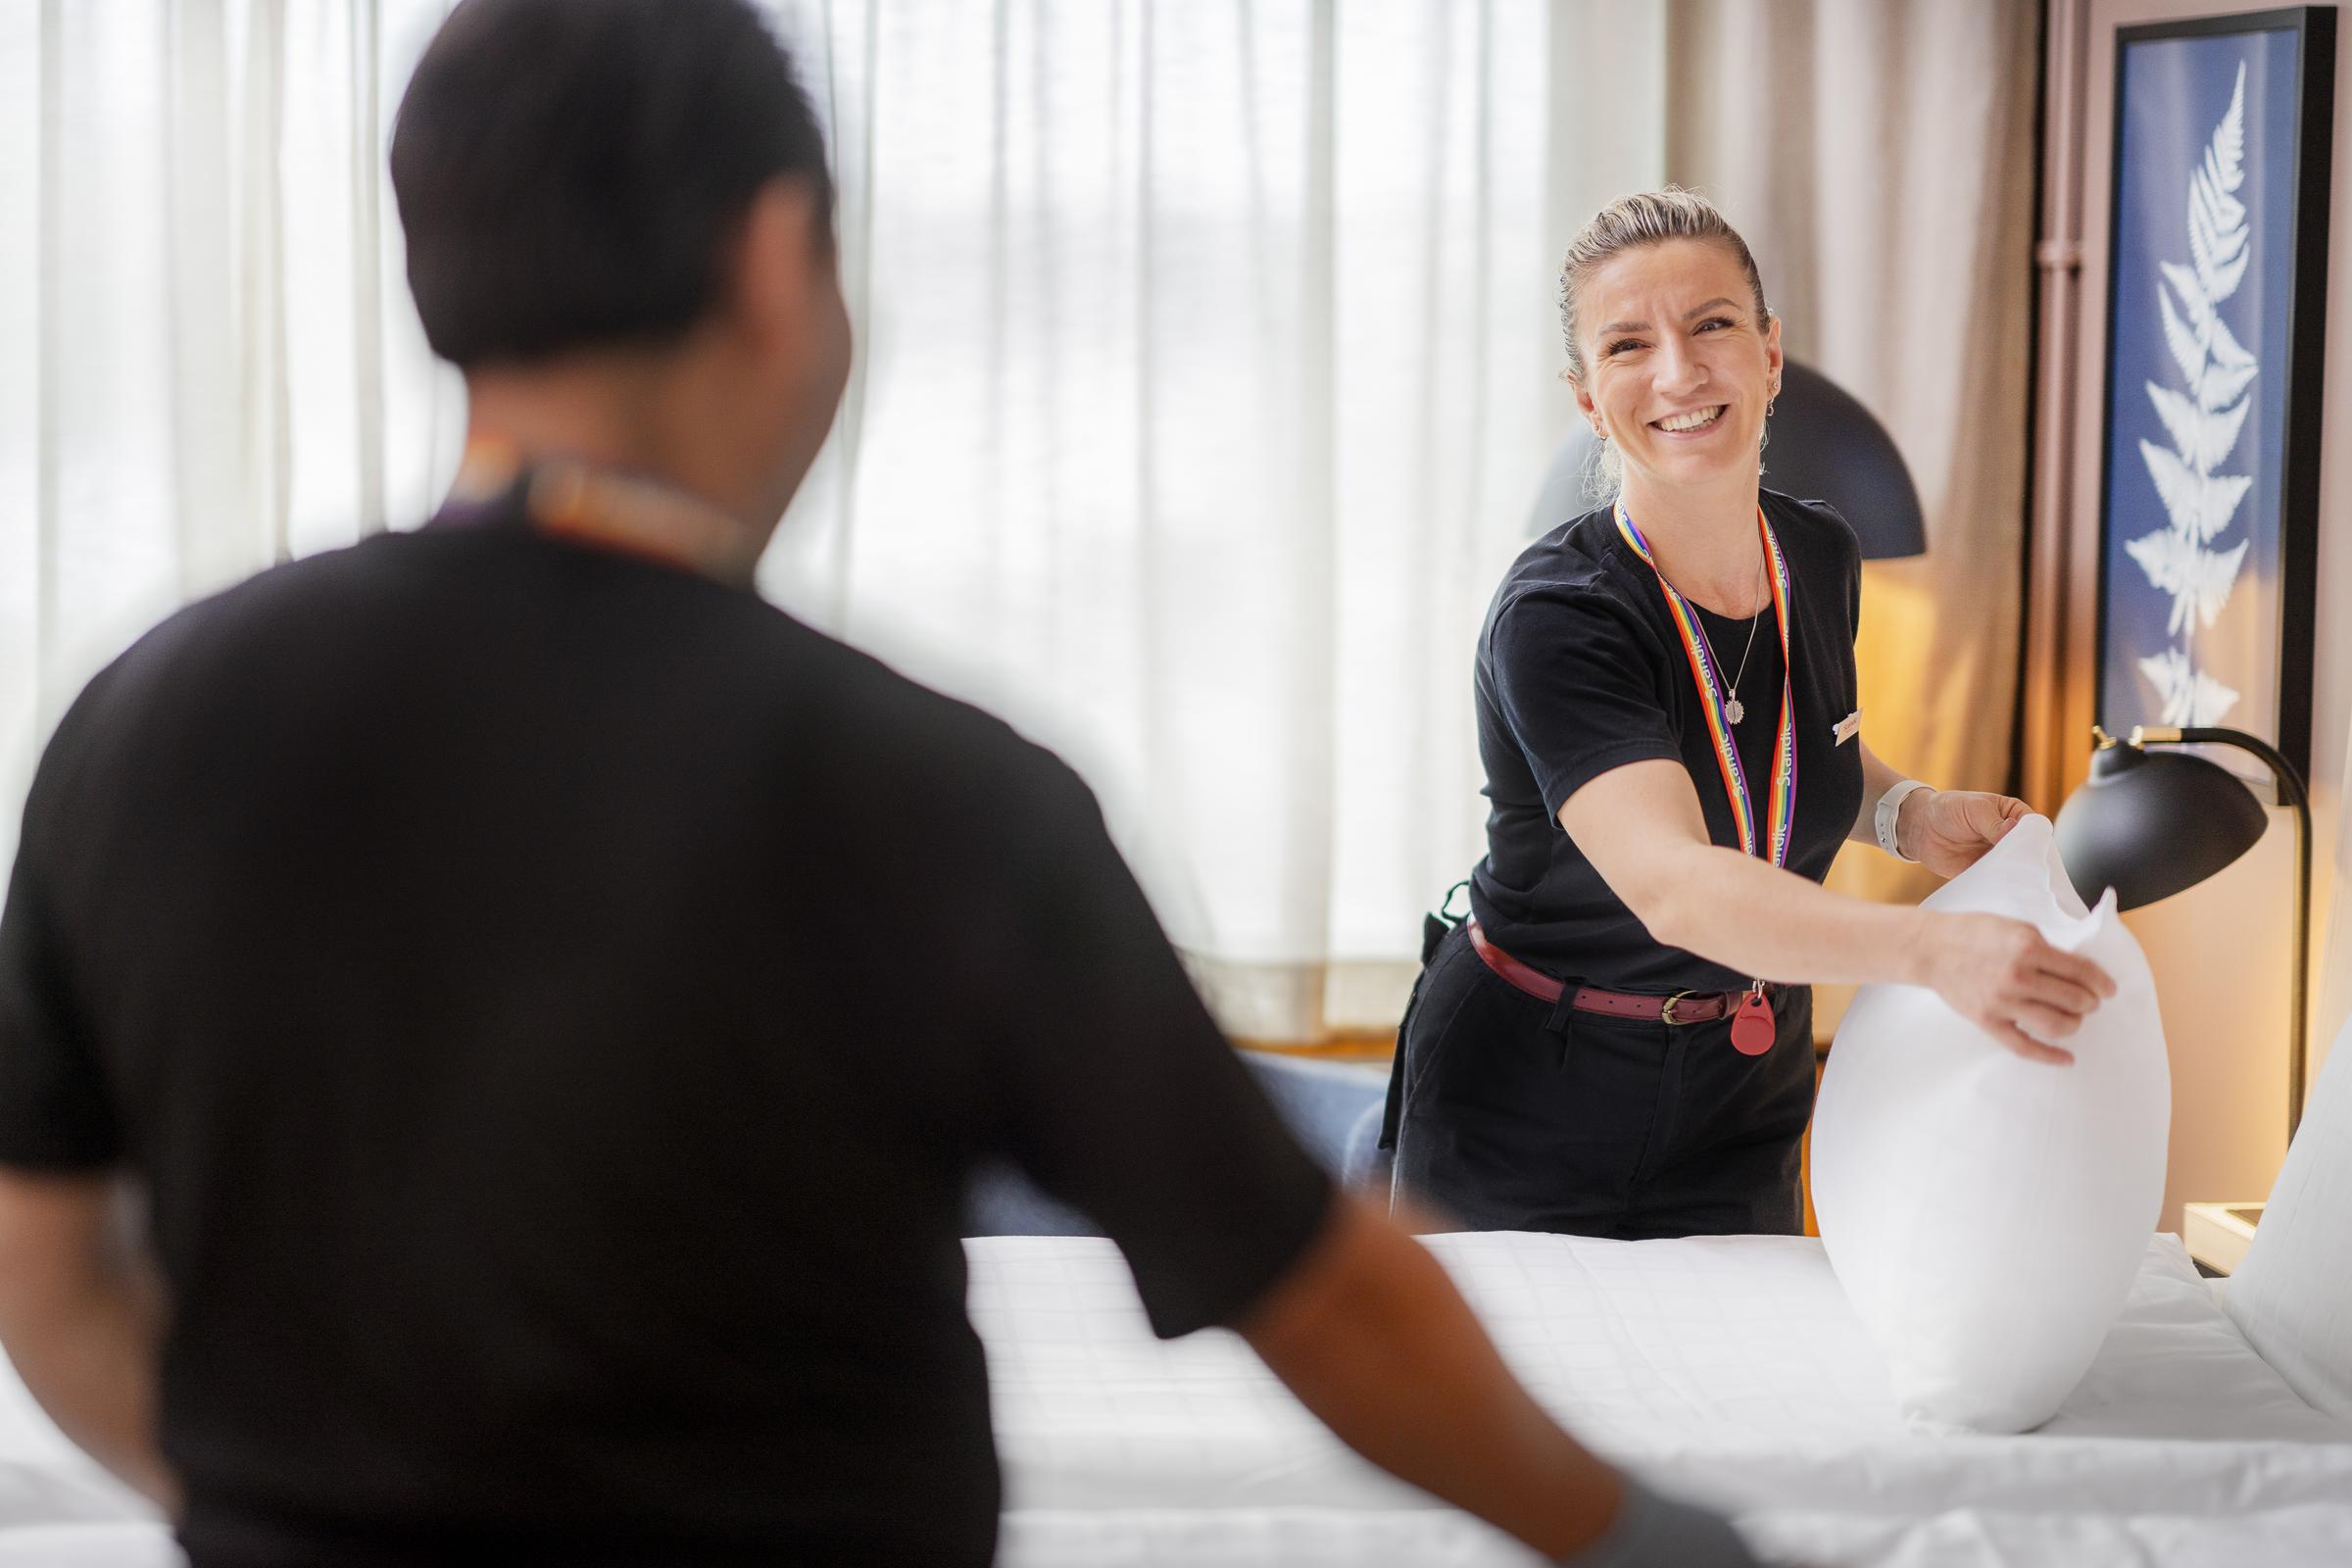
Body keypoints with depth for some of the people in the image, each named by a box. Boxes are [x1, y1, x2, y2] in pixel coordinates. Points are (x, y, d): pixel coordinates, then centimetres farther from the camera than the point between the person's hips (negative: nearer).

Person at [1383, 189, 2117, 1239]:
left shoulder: (1820, 559, -5)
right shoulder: (1556, 617, -27)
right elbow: (1671, 883, -42)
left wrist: (1907, 813, -6)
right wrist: (1934, 949, -56)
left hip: (1744, 1104, 5)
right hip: (1525, 1126, -5)